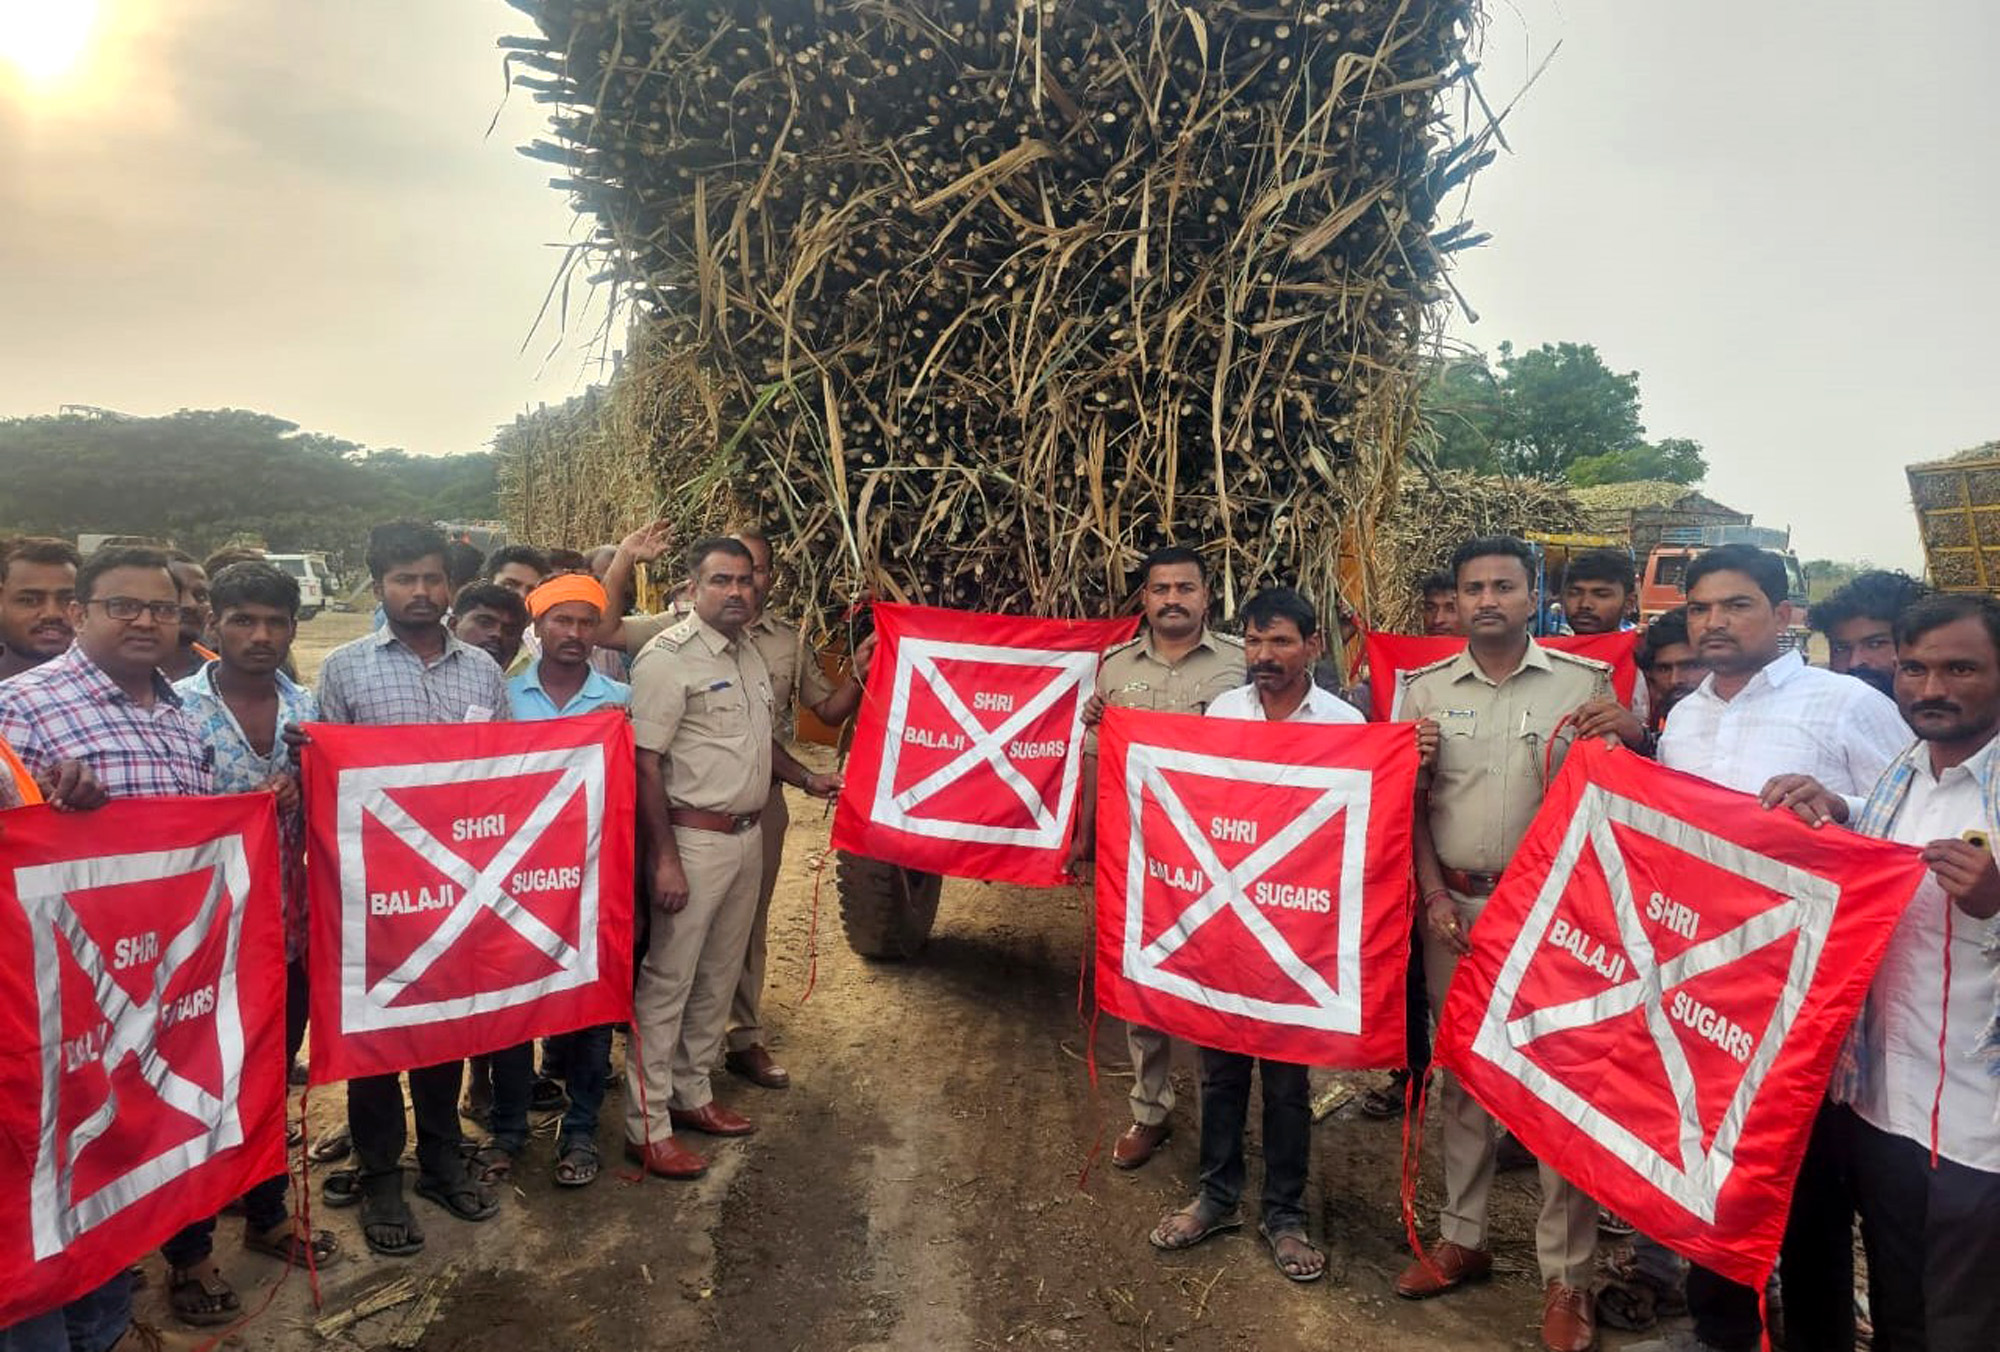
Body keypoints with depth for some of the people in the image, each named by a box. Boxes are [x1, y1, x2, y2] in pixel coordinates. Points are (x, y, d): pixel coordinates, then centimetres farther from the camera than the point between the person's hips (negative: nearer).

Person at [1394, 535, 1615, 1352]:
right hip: (1456, 906, 2)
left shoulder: (1585, 682, -2)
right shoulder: (1424, 688, 4)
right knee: (1461, 1075, 13)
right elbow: (1408, 803, 4)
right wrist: (1434, 896, -4)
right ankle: (1462, 1238, 29)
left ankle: (1566, 1275, 15)